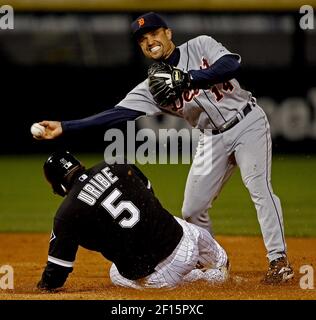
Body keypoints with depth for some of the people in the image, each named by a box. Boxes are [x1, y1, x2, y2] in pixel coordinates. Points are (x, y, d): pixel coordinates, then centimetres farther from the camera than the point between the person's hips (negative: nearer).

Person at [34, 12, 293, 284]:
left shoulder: (201, 46, -9)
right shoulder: (153, 86, -1)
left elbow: (232, 66, -27)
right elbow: (116, 114, -8)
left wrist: (189, 78, -37)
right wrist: (64, 127, -17)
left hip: (248, 122, -5)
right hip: (214, 139, 5)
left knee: (259, 188, -20)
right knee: (192, 210, 3)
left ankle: (279, 260, -16)